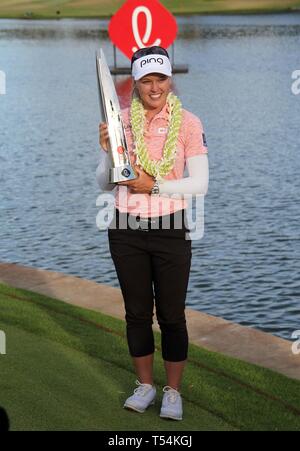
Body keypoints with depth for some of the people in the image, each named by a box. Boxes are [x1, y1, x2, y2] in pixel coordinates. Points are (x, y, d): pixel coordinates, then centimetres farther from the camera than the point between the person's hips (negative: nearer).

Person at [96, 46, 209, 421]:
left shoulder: (188, 123, -5)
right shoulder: (120, 122, 2)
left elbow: (200, 183, -9)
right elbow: (104, 184, 3)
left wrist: (155, 185, -19)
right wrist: (107, 151, -14)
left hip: (171, 228, -2)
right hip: (126, 228, 2)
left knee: (172, 315, 4)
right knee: (137, 312, 11)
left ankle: (173, 392, 19)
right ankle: (145, 386, 27)